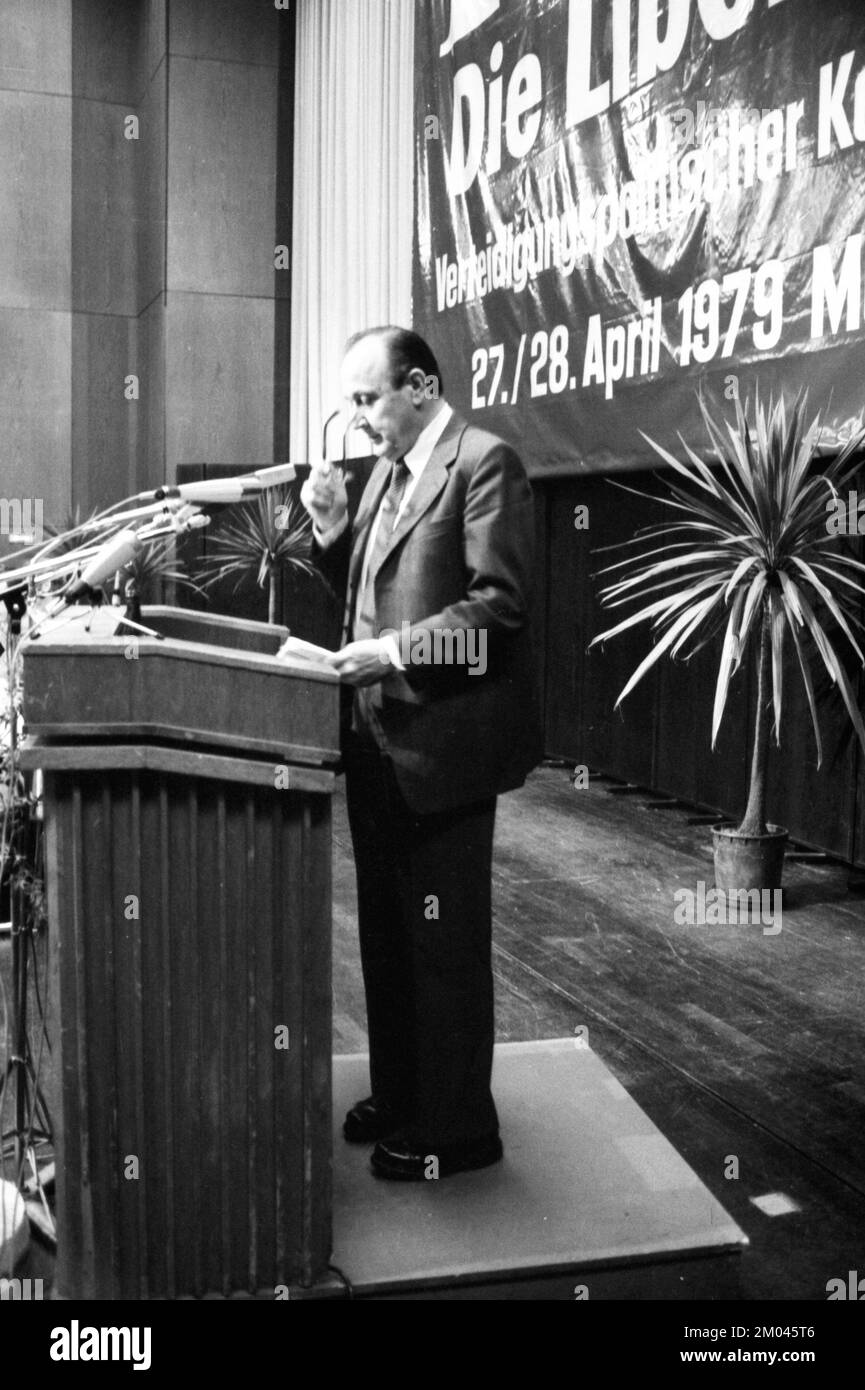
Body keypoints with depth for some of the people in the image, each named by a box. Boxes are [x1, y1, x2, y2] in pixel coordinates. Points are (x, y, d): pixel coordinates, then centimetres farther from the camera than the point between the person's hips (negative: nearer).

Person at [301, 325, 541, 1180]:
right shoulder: (387, 469, 15)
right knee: (386, 931, 18)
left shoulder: (483, 462, -11)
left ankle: (457, 1128, 17)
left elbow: (498, 602, -18)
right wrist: (332, 530, 3)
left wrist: (396, 651, -22)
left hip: (442, 742, -9)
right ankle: (399, 1095, 34)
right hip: (378, 739, 9)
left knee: (446, 940, 2)